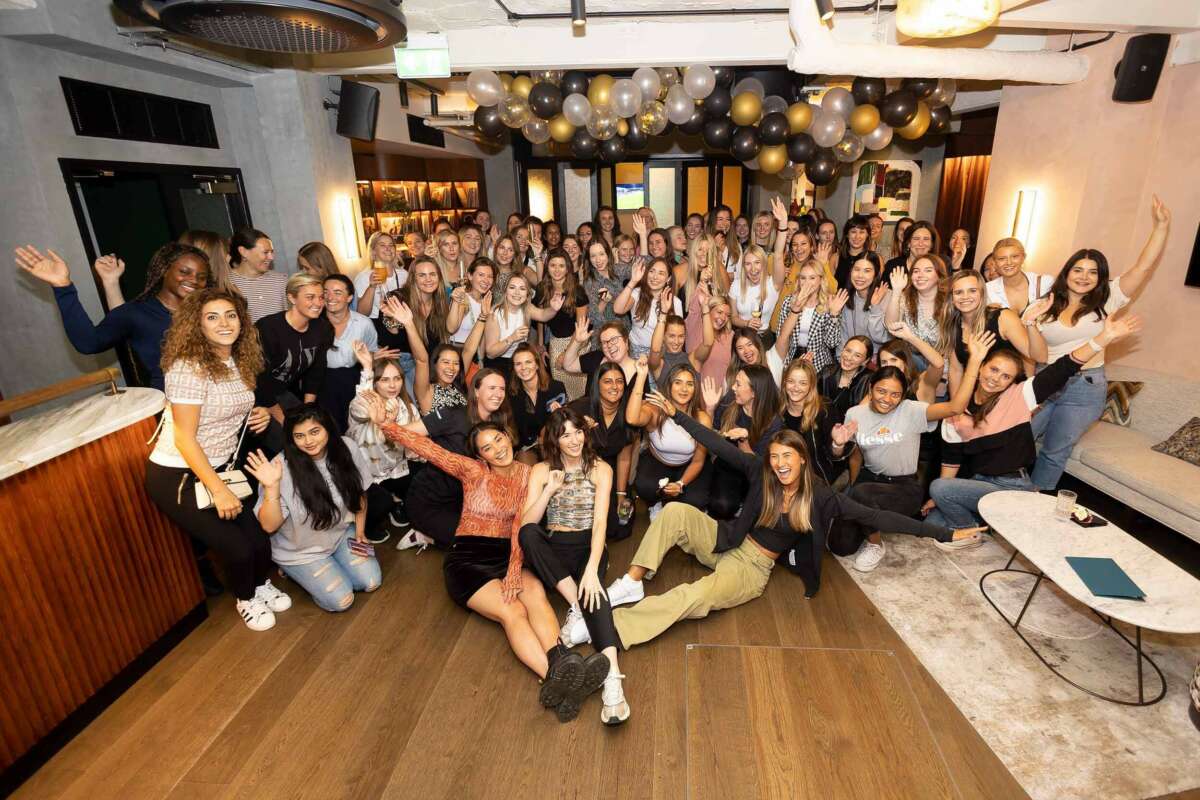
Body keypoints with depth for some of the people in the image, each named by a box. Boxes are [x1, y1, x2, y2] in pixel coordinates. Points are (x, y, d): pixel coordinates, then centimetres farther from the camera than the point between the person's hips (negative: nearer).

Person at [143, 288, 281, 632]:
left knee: (260, 540, -1)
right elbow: (185, 439, -21)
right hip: (177, 478, -7)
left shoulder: (239, 362, 2)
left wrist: (259, 415, -2)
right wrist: (219, 490, -22)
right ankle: (245, 599, 22)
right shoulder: (188, 368, -21)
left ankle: (261, 585, 31)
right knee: (237, 548, -10)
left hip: (220, 469, 7)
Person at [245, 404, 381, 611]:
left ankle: (330, 566, 24)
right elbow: (269, 526, -26)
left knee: (371, 582, -2)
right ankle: (295, 571, 16)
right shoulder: (282, 469, -28)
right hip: (300, 551, -4)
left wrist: (360, 532, 4)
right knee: (341, 600, -10)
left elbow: (359, 493, 0)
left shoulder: (347, 449, -17)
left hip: (342, 534, 4)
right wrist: (271, 487, -41)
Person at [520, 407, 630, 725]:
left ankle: (612, 677, -49)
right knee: (528, 534, -32)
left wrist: (592, 569, -27)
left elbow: (600, 522, -13)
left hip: (588, 547, -2)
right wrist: (550, 489, -21)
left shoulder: (600, 469, -1)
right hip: (552, 550, 2)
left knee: (593, 588, -35)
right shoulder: (541, 470, 3)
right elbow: (526, 525, -7)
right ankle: (578, 607, -29)